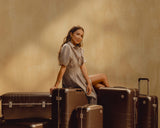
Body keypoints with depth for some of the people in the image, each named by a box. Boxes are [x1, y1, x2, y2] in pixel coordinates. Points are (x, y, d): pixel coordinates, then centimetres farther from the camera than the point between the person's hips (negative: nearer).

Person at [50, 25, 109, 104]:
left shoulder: (79, 49, 6)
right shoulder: (67, 47, -20)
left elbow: (82, 66, -3)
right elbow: (63, 68, -24)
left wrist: (89, 82, -13)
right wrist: (56, 86, -26)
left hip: (79, 77, 7)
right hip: (72, 81, -7)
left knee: (101, 87, 1)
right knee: (103, 77, 5)